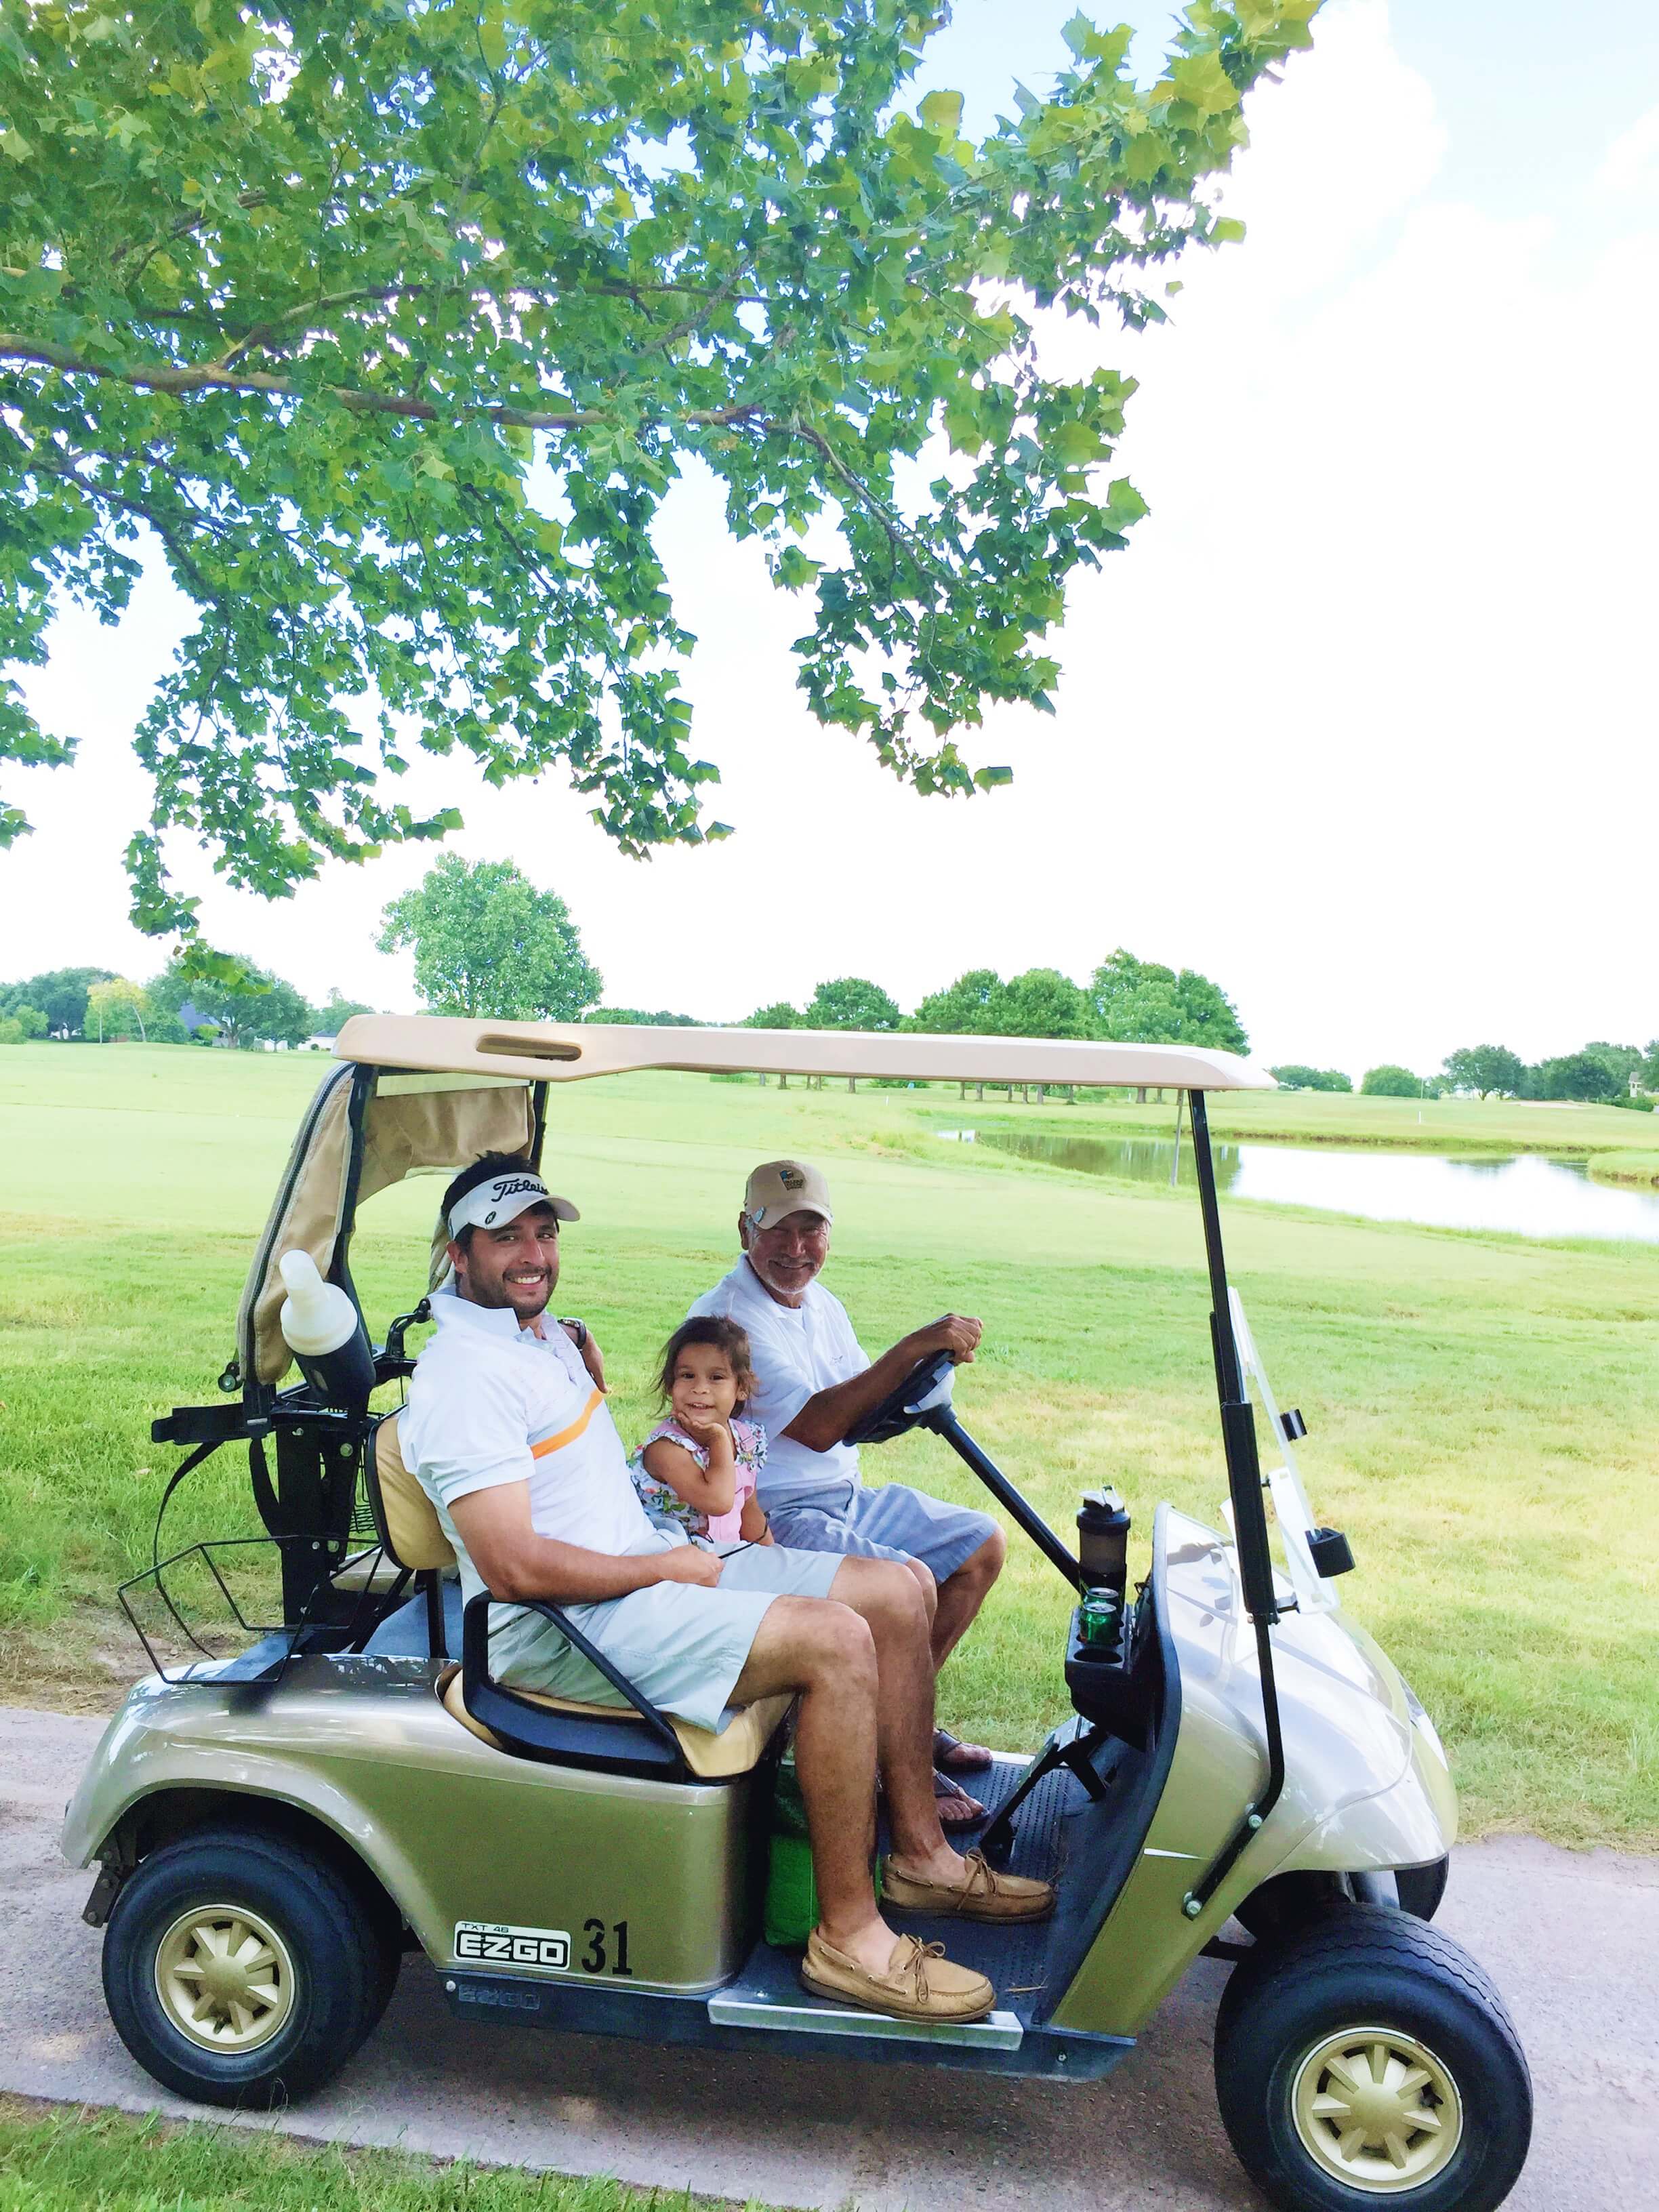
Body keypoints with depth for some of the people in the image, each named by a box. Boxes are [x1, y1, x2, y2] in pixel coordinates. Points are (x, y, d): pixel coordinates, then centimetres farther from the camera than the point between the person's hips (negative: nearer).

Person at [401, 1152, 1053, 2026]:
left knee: (894, 1594, 2)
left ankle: (918, 1852, 11)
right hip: (564, 1625, -10)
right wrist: (666, 1567, -14)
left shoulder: (540, 1332, 14)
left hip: (650, 1568, 10)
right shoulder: (463, 1372, -17)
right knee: (833, 1640, -28)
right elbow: (514, 1567, -24)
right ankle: (848, 1936, -15)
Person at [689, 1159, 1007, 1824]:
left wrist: (932, 1362, -10)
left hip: (845, 1498, 10)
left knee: (983, 1545, 11)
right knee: (910, 1582, -27)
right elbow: (817, 1426, -27)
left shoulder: (821, 1303, 9)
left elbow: (871, 1414, 10)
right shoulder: (726, 1316, -20)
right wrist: (912, 1346, -28)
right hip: (771, 1519, -9)